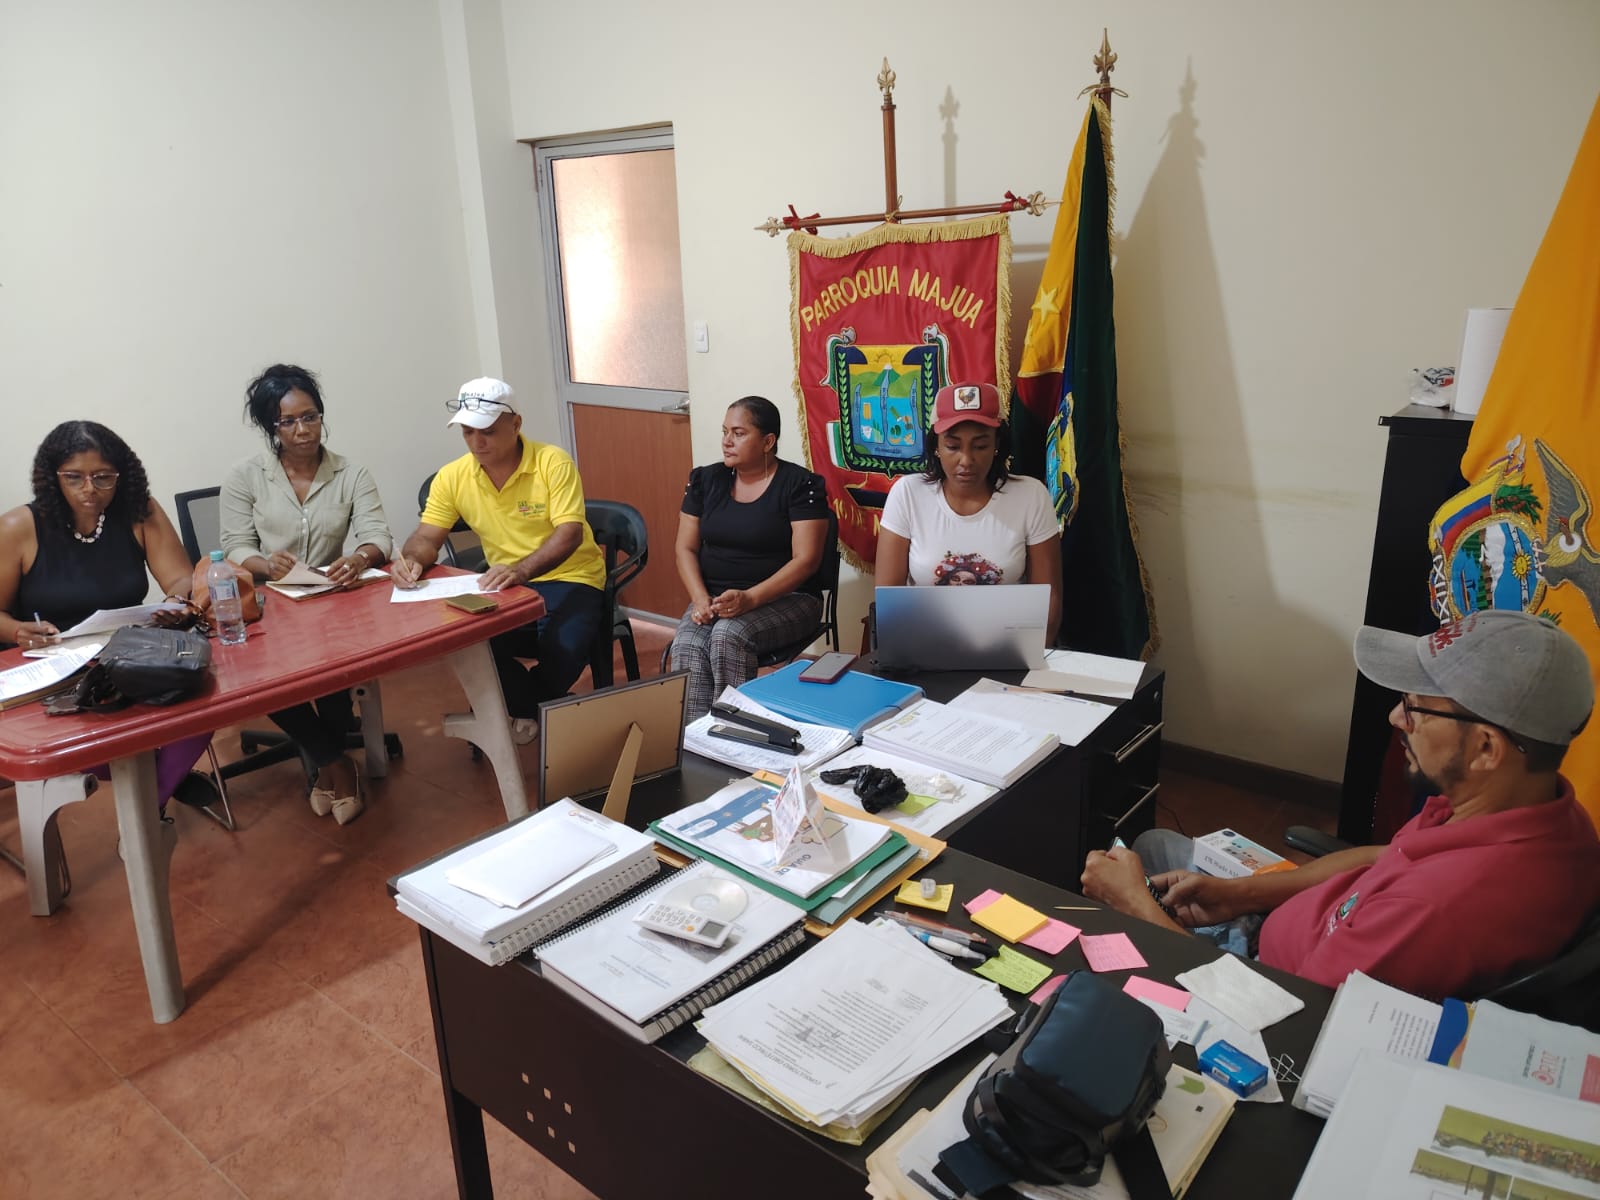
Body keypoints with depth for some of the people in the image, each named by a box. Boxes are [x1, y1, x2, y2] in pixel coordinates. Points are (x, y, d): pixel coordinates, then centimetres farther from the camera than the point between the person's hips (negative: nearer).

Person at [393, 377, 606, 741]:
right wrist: (411, 559, -26)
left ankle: (531, 706, 9)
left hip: (570, 579, -4)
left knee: (564, 650, -31)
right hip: (508, 585, 4)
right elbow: (428, 538, 0)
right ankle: (527, 707, 8)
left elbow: (569, 534, -23)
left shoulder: (553, 462, -14)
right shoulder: (452, 477, -1)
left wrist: (520, 570, -41)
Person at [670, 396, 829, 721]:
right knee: (687, 647, -28)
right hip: (714, 597, 4)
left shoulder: (799, 484, -6)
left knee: (728, 634, -33)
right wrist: (700, 599, -11)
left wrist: (751, 598, -25)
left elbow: (806, 559, -13)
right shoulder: (705, 480, 9)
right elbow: (686, 549, 8)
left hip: (784, 599, -4)